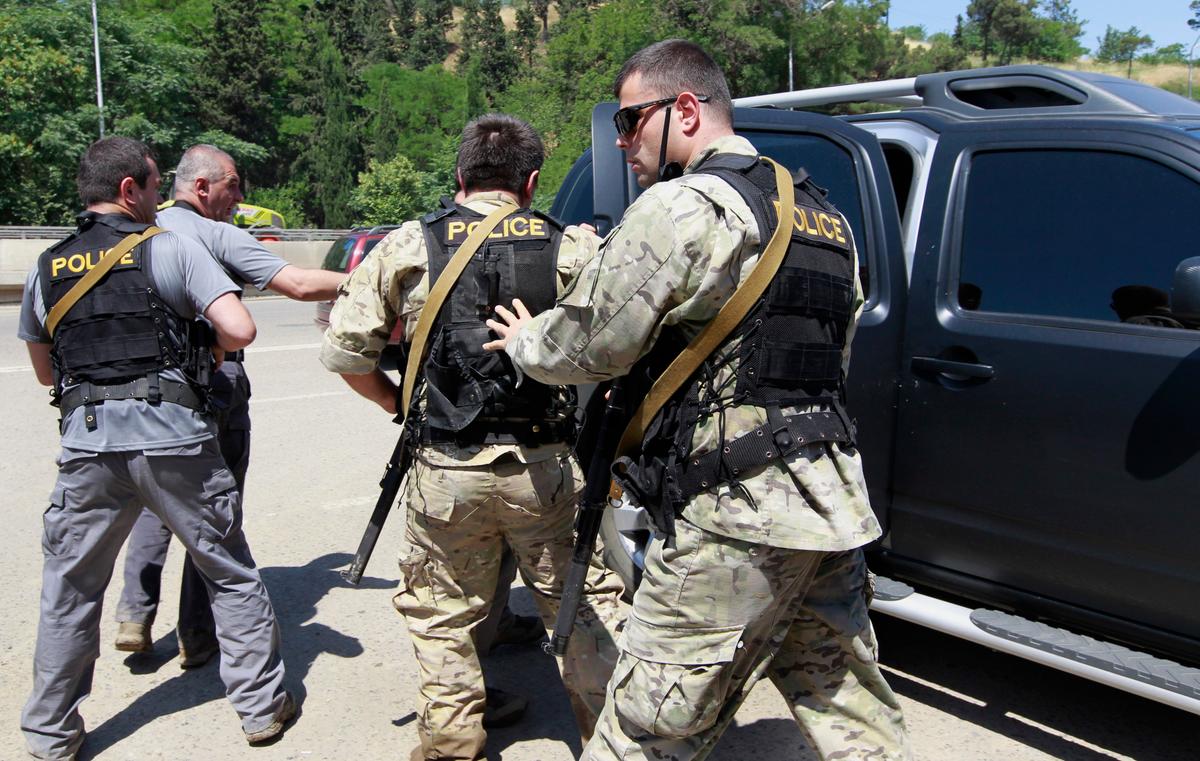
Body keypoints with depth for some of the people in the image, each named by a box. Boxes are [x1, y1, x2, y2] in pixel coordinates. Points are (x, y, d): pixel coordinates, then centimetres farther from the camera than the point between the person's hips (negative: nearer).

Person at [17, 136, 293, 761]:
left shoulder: (46, 269, 13)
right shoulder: (172, 248, -1)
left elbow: (45, 370, 22)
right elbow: (239, 330, -11)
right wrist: (203, 349, 9)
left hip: (87, 440, 4)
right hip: (172, 435, -3)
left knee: (68, 591, 16)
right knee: (231, 575, 11)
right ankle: (261, 707, 19)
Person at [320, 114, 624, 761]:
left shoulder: (408, 247, 0)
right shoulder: (574, 248, -2)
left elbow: (342, 350, 0)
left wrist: (398, 403, 14)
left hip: (446, 471, 0)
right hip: (546, 467, 0)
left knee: (441, 616, 18)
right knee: (583, 606, 16)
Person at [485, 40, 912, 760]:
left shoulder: (682, 207, -11)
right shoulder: (823, 214, 17)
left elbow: (586, 345, -10)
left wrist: (524, 342, 12)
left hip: (736, 514, -9)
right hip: (835, 507, 9)